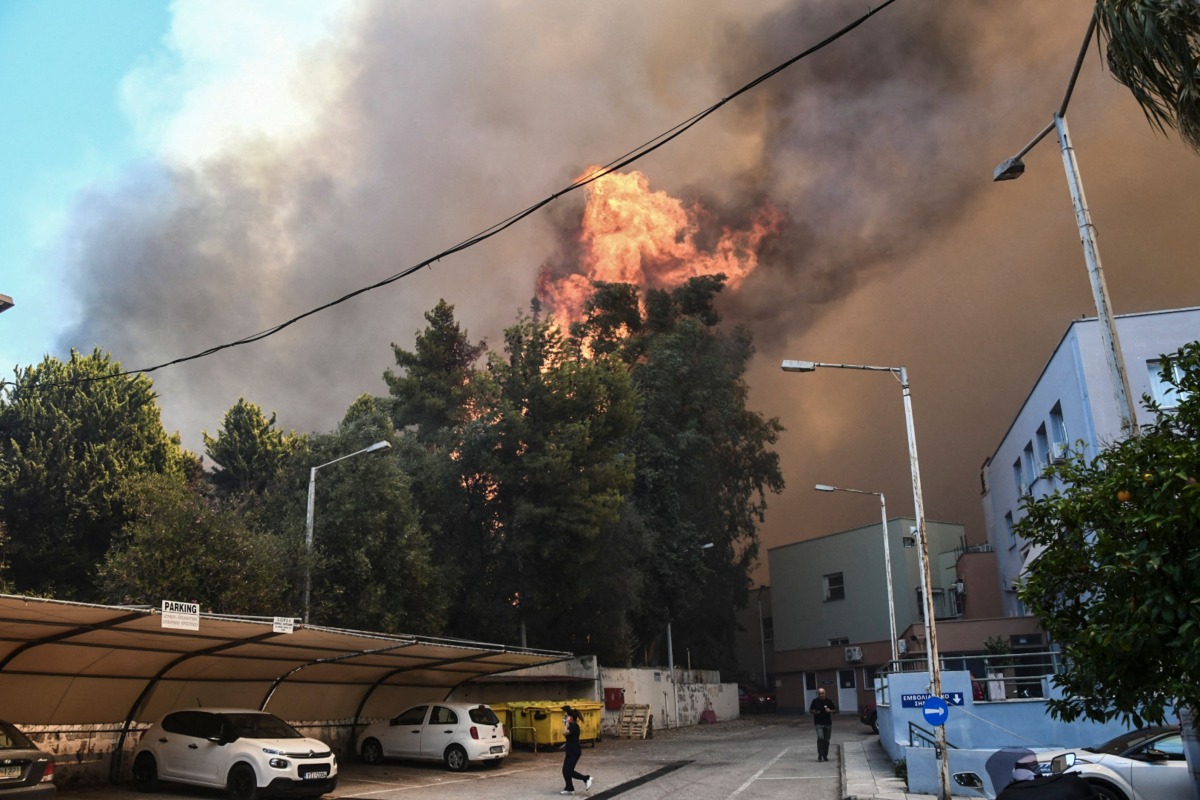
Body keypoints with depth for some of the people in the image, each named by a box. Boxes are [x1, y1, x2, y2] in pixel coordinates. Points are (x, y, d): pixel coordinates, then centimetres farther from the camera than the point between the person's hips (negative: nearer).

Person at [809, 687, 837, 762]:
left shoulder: (829, 701, 2)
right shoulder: (815, 701, 0)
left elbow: (835, 711, 8)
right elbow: (810, 710, 10)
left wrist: (830, 711, -12)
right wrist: (814, 712, -11)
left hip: (828, 723, 2)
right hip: (819, 724, -2)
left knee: (826, 740, 7)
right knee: (820, 738, -18)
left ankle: (825, 756, 22)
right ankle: (820, 755, -7)